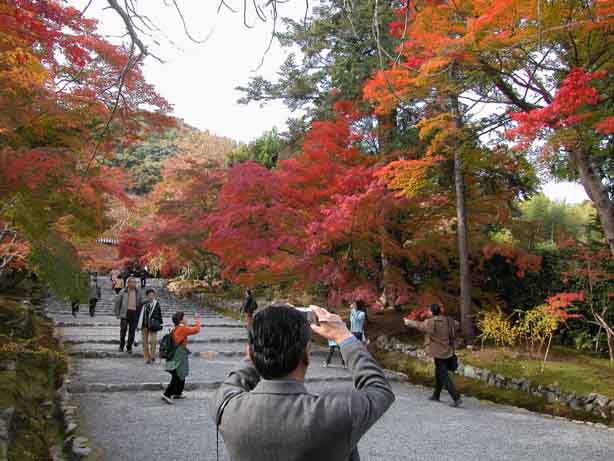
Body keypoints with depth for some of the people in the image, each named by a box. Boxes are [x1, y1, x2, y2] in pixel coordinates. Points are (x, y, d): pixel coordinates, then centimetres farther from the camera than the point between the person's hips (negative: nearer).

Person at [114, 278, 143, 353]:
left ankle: (129, 347, 13)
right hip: (125, 312, -2)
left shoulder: (138, 292, 10)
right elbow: (117, 302, 3)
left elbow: (141, 303, 14)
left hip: (134, 313, 2)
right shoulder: (123, 292, 1)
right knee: (123, 329, -4)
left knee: (132, 331, 3)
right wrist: (117, 313, -1)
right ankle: (121, 346, 16)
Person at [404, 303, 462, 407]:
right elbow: (456, 325, 20)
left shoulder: (430, 322, -16)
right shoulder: (448, 321, 2)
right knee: (439, 374, 21)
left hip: (439, 354, -7)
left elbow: (419, 325, -4)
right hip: (448, 352, 7)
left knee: (444, 377, -5)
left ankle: (457, 398, -13)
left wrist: (409, 322, 14)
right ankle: (436, 395, 34)